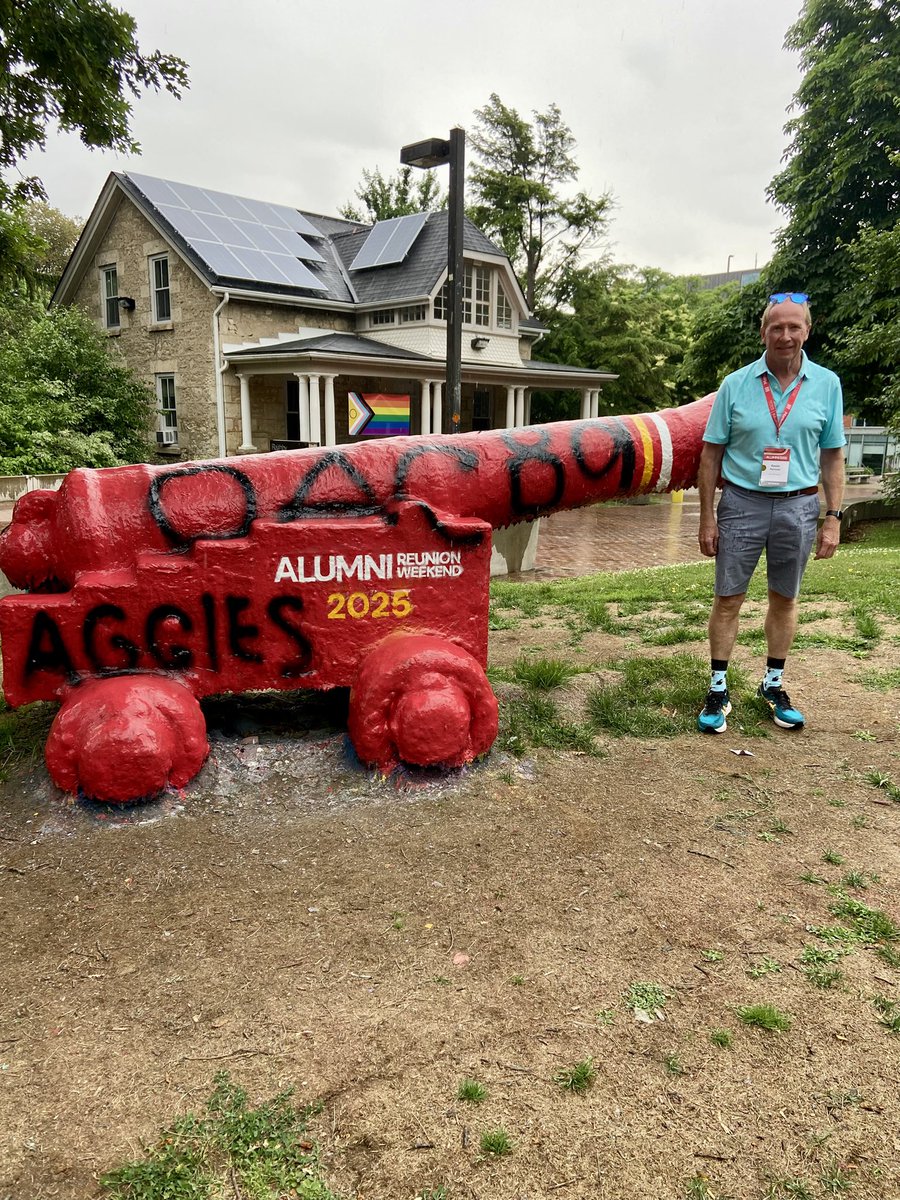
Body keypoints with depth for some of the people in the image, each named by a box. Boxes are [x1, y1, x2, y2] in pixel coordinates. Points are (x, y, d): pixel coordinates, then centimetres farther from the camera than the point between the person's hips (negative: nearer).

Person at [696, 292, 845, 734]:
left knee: (784, 599, 12)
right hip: (741, 502, -1)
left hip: (798, 505, 2)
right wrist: (707, 517, -4)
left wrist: (833, 518, -1)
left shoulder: (826, 384, 1)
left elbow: (832, 456, 5)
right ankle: (718, 689, 14)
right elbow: (711, 453, -1)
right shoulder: (735, 384, -2)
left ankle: (773, 685, 28)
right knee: (728, 599, 3)